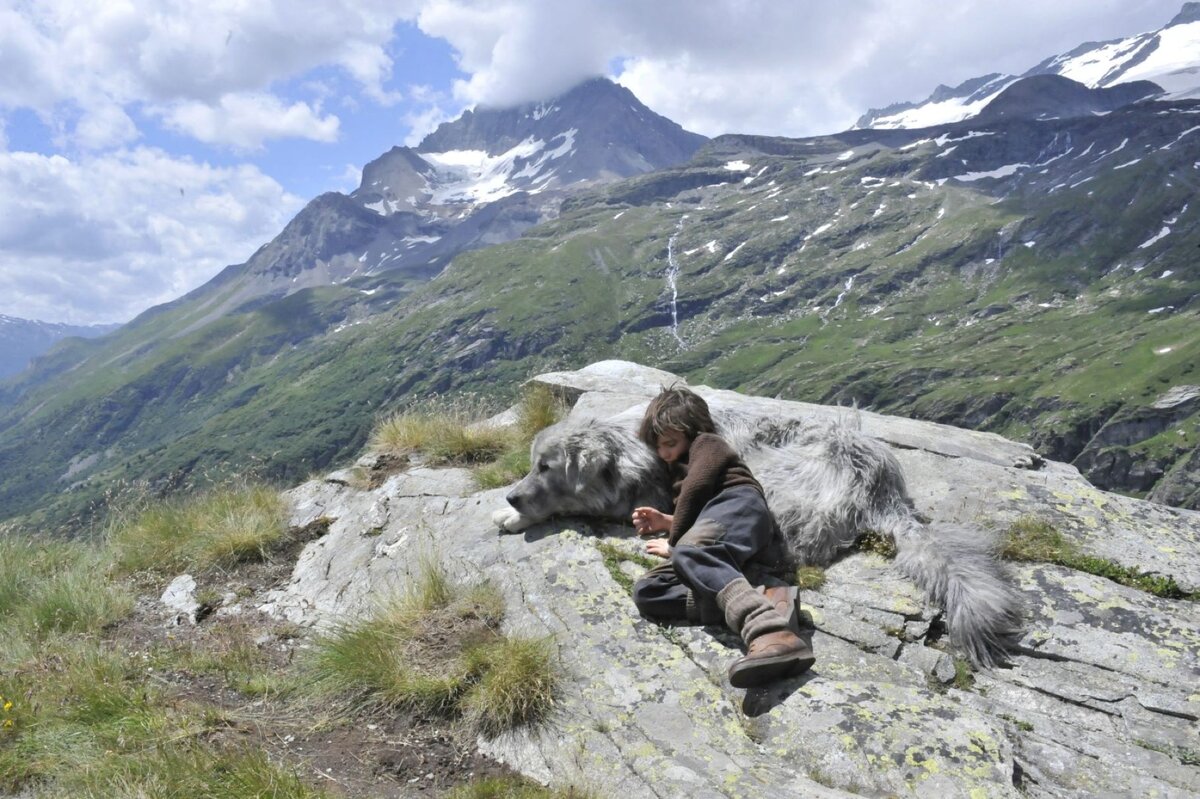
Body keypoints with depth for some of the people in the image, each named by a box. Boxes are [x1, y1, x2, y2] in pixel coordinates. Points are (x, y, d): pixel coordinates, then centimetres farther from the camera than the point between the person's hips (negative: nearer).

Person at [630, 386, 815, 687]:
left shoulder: (708, 444, 20)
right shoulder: (682, 469, 47)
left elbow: (696, 489, 1)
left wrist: (674, 543, 9)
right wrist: (667, 522, 29)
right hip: (726, 559, 8)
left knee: (689, 554, -41)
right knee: (646, 591, -17)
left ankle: (769, 632, -69)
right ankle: (765, 601, -39)